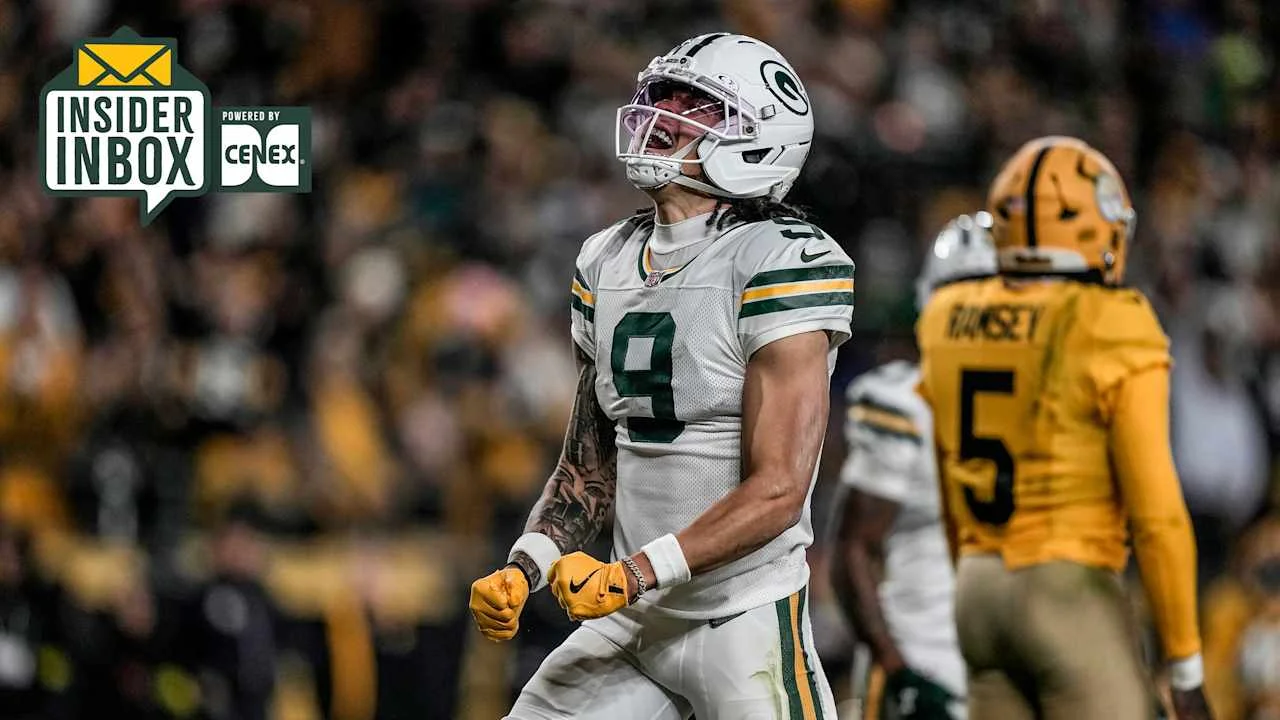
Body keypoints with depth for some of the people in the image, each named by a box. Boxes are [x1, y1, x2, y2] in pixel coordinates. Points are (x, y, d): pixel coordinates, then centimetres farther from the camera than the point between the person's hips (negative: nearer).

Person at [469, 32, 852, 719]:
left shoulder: (782, 263, -14)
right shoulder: (607, 263, 9)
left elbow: (777, 491, -20)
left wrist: (637, 574, -25)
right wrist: (523, 568, -2)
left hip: (746, 618, -7)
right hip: (629, 621, 7)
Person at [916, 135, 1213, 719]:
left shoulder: (952, 329, 6)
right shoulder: (1115, 342, -13)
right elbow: (1156, 514, -15)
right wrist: (1187, 670, -9)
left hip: (982, 590, 7)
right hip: (1073, 602, -7)